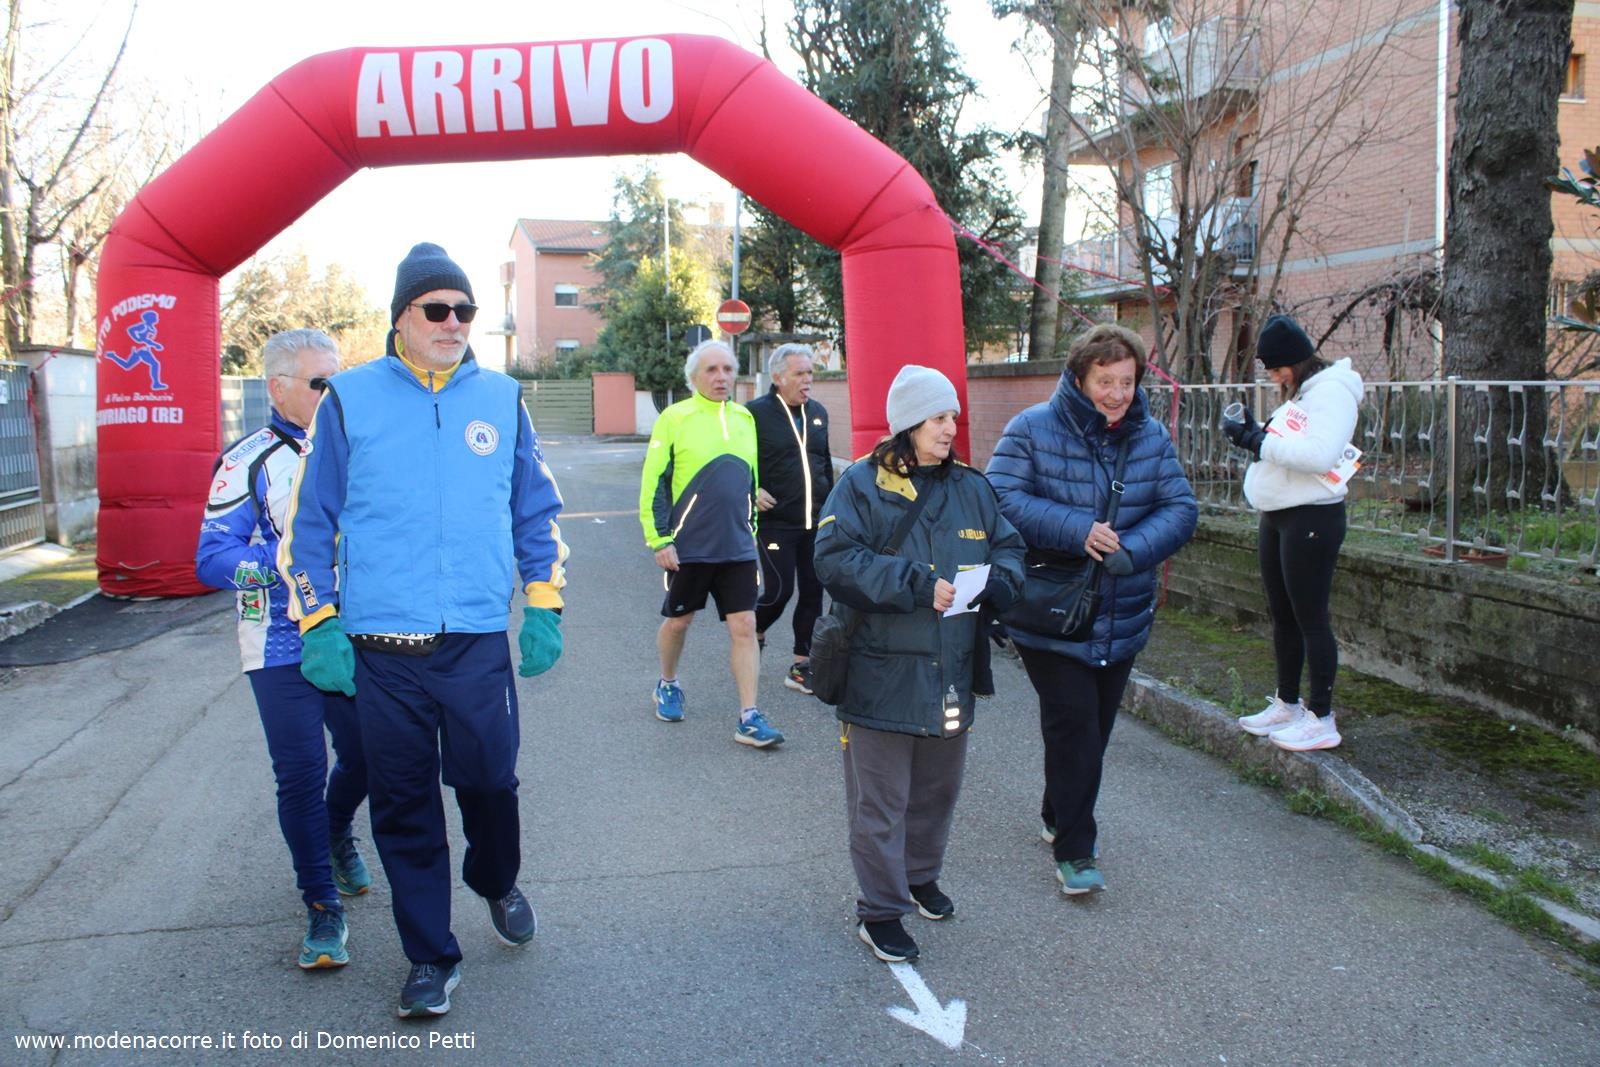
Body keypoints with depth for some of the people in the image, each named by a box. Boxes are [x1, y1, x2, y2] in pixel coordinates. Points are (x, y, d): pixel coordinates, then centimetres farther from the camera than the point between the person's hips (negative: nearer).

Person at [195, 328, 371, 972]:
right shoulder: (248, 463, -6)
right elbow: (212, 559, -13)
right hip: (282, 648, -4)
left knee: (365, 757, 14)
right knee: (300, 775, -3)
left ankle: (337, 833, 46)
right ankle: (322, 907, 12)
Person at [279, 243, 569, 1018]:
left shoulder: (502, 399, 7)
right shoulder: (350, 399, 1)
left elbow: (536, 513, 13)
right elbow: (309, 521, 4)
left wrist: (544, 608, 8)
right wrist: (318, 626, 0)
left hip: (479, 642, 1)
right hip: (381, 650, 0)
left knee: (489, 782, 5)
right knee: (404, 805, 7)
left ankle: (496, 882, 40)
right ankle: (430, 957, 25)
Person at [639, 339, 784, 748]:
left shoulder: (745, 418, 9)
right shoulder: (675, 418, -6)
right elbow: (653, 483, -6)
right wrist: (659, 539, -10)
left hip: (738, 547, 3)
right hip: (687, 547, -3)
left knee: (744, 627, -2)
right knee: (678, 621, 13)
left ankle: (749, 718, 1)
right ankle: (668, 686, 39)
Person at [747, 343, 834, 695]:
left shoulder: (818, 413, 12)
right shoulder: (756, 413, -7)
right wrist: (751, 491, -14)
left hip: (816, 523, 6)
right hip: (776, 523, -6)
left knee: (812, 593, 5)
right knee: (779, 590, -6)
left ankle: (801, 666, 15)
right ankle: (755, 632, 26)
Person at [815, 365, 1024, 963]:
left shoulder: (970, 488, 9)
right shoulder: (862, 485, -8)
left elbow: (1008, 547, 14)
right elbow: (835, 559, -18)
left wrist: (996, 582, -10)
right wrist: (916, 584, -24)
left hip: (951, 673, 6)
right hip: (882, 673, -6)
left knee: (938, 788, 21)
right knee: (880, 800, 3)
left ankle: (921, 876, 43)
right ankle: (879, 911, 17)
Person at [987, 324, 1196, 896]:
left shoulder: (1151, 436, 2)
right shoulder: (1032, 429, -11)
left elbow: (1181, 508, -3)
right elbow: (1002, 498, -20)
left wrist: (1131, 550, -21)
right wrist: (1077, 531, -28)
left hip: (1123, 619, 5)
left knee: (1095, 726, 17)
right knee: (1073, 724, -6)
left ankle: (1059, 816, 39)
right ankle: (1074, 849, 8)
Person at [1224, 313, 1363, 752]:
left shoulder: (1332, 391, -14)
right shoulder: (1298, 394, 16)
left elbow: (1318, 453, -27)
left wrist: (1259, 442, -22)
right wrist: (1255, 435, -2)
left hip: (1311, 518, -10)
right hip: (1277, 517, 10)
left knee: (1310, 619, -4)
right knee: (1283, 617, 16)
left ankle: (1321, 718, 5)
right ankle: (1287, 704, 28)